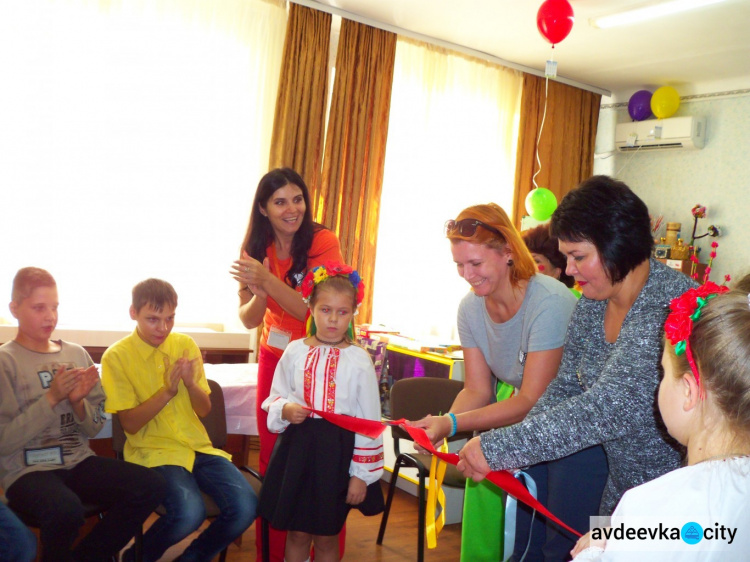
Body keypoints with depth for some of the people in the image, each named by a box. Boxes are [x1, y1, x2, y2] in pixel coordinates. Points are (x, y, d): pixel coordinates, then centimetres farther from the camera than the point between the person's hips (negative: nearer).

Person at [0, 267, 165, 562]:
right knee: (66, 510, -37)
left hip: (79, 461, 5)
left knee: (151, 486, -18)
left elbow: (95, 428, 10)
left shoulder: (77, 354, 8)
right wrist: (52, 398, -17)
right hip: (26, 470, -5)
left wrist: (79, 402, -10)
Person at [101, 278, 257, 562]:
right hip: (153, 451, -4)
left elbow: (204, 410, 8)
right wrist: (168, 391, -20)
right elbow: (130, 424, -8)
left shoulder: (186, 344, 6)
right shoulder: (116, 357, -5)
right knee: (190, 512, -31)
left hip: (198, 447, 4)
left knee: (245, 507, -18)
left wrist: (190, 383, -13)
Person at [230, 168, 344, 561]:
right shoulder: (256, 248, -2)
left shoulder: (322, 241, -17)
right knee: (272, 456, 5)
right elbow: (249, 320, -4)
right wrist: (259, 294, -25)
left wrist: (269, 280, -34)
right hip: (276, 355, 4)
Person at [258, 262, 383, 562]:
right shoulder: (295, 352, 0)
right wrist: (285, 410, -13)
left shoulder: (359, 360, -7)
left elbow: (369, 421, -4)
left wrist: (361, 474, -4)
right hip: (297, 448, 2)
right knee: (297, 532, 14)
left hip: (337, 453, -2)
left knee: (327, 537, 12)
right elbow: (274, 399, 11)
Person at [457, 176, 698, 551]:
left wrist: (498, 449, -32)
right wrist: (513, 454, -12)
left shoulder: (671, 305, -28)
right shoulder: (590, 307, -1)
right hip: (622, 488, 7)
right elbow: (563, 390, 5)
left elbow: (608, 407, -34)